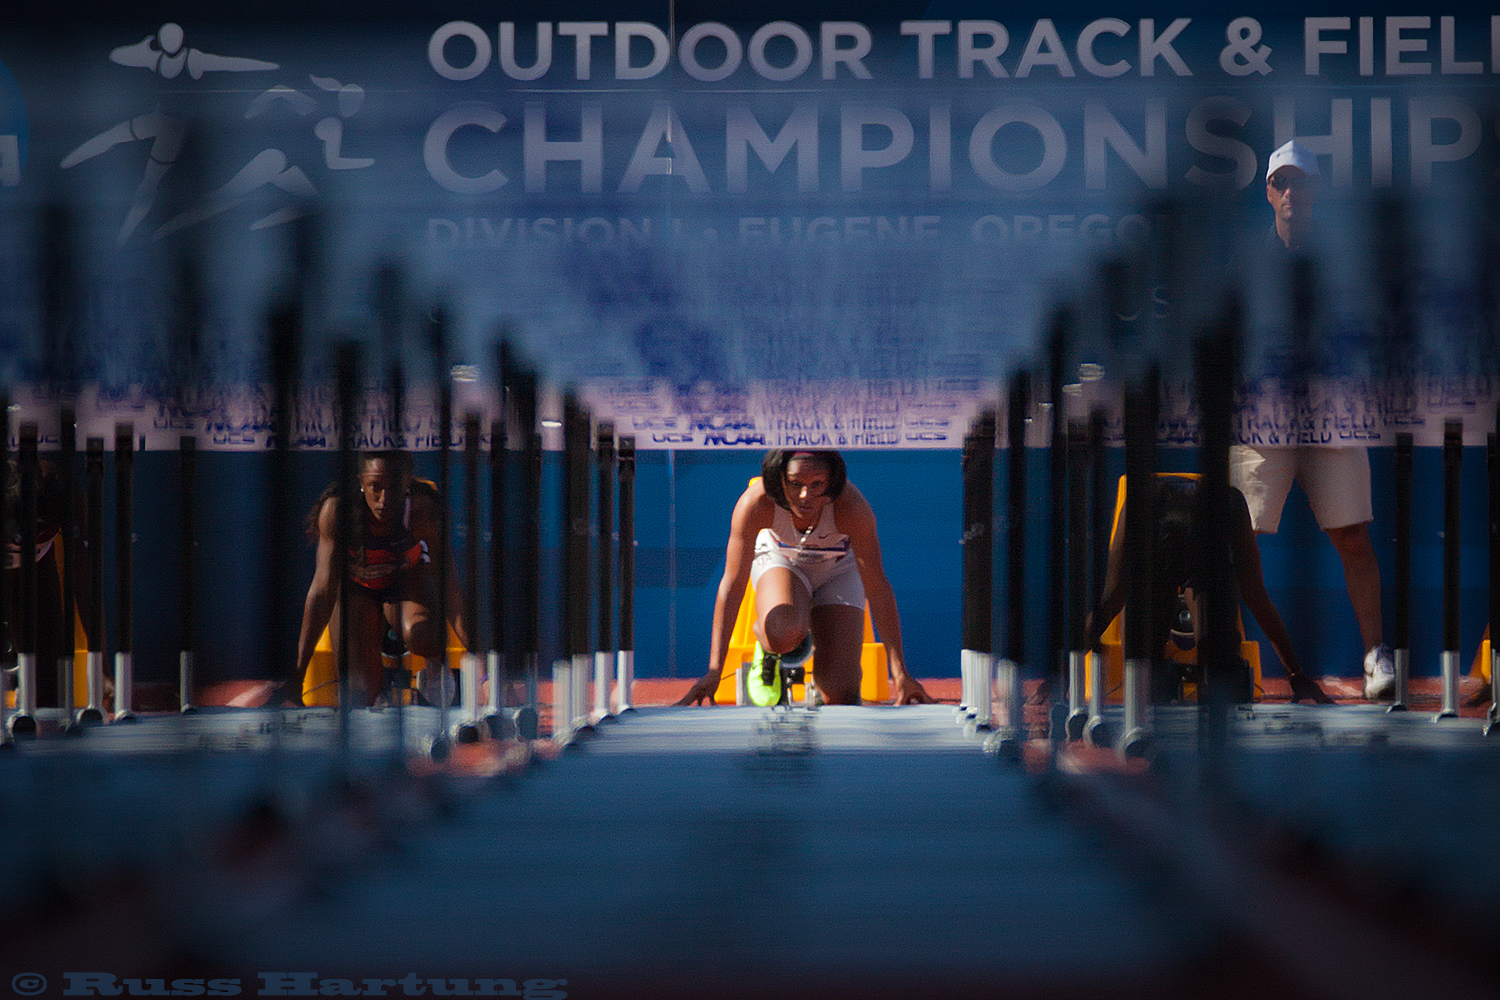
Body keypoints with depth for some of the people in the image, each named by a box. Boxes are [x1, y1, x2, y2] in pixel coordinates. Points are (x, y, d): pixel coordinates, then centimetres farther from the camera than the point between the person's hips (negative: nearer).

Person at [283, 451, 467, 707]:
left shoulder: (422, 510, -33)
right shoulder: (336, 510, -34)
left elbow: (448, 586, -29)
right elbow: (323, 589, -33)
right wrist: (297, 675, -36)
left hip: (407, 577, -1)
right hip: (355, 586, 1)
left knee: (419, 635, -35)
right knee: (361, 691, -11)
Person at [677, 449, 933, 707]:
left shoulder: (850, 506, -35)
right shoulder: (756, 504, -35)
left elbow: (877, 588, -31)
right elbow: (732, 585, -31)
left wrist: (900, 672, -34)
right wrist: (714, 671, -35)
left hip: (837, 569, 0)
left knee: (840, 692, -15)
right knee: (784, 633, -36)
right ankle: (765, 638, 0)